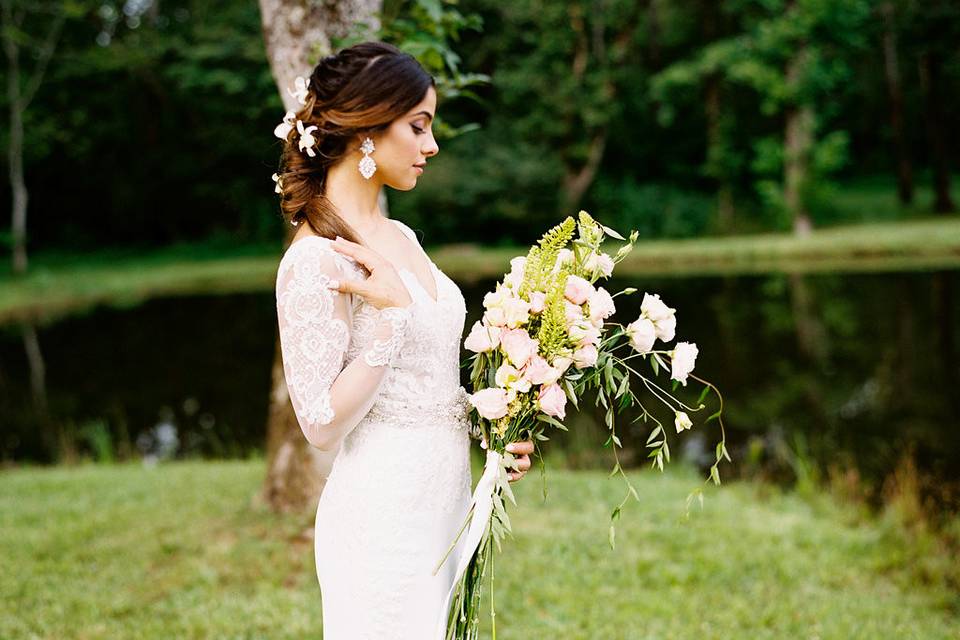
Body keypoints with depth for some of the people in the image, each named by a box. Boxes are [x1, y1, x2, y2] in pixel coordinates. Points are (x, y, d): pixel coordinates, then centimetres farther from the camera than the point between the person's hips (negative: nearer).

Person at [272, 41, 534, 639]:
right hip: (383, 518, -8)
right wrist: (390, 314, -24)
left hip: (447, 501, 8)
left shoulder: (400, 237, 9)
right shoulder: (316, 259, -17)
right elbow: (323, 424, -18)